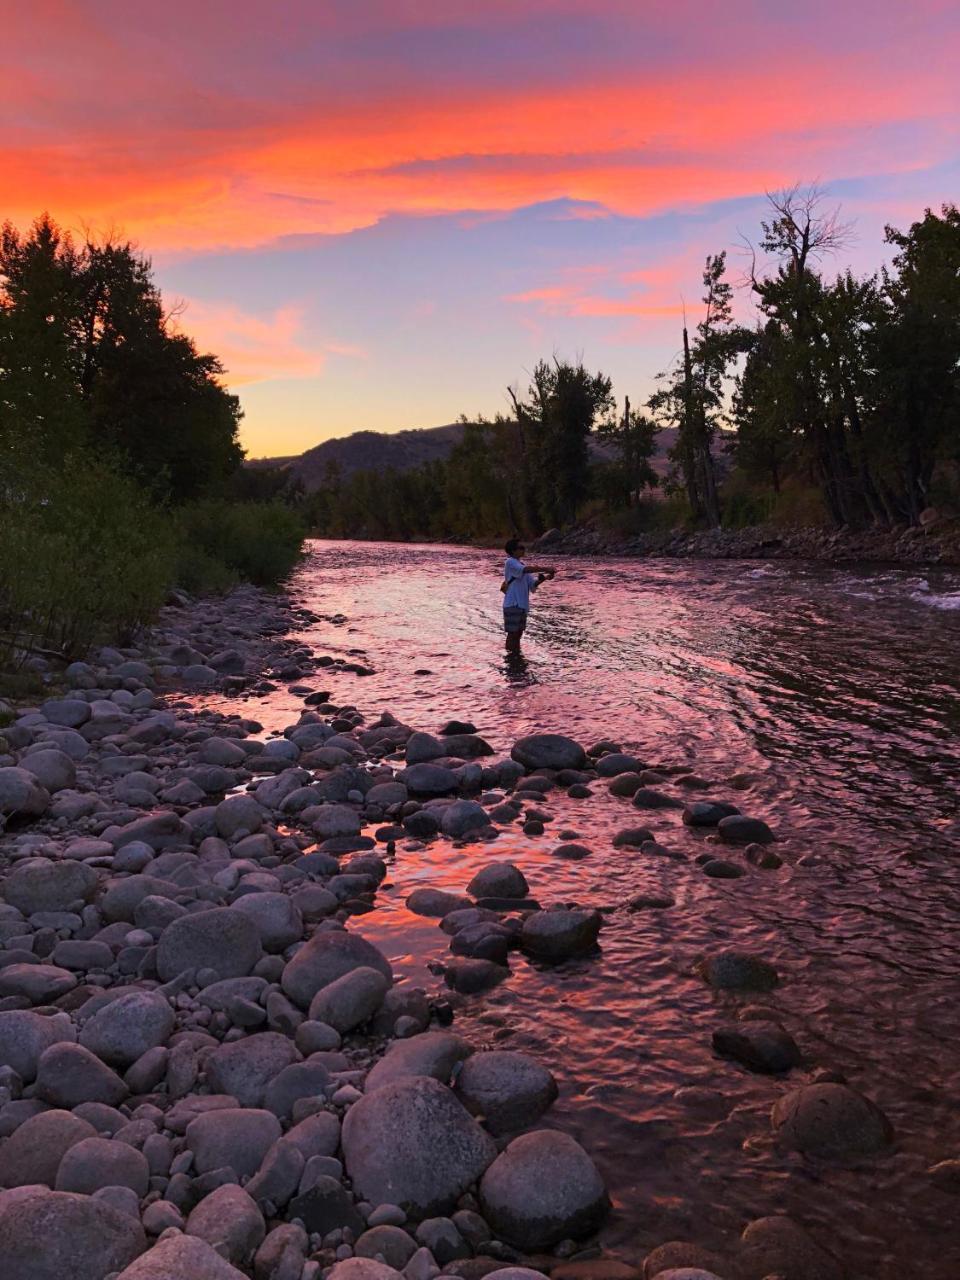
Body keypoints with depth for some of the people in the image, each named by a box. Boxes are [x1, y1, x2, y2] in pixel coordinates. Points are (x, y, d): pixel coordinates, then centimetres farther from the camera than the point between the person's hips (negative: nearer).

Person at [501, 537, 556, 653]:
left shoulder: (521, 564, 17)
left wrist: (546, 576, -4)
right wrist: (545, 569, -27)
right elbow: (525, 569, -27)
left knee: (519, 633, 12)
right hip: (512, 604, -8)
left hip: (522, 604, 8)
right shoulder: (510, 562, -8)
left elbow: (533, 583, 13)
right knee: (513, 633, -5)